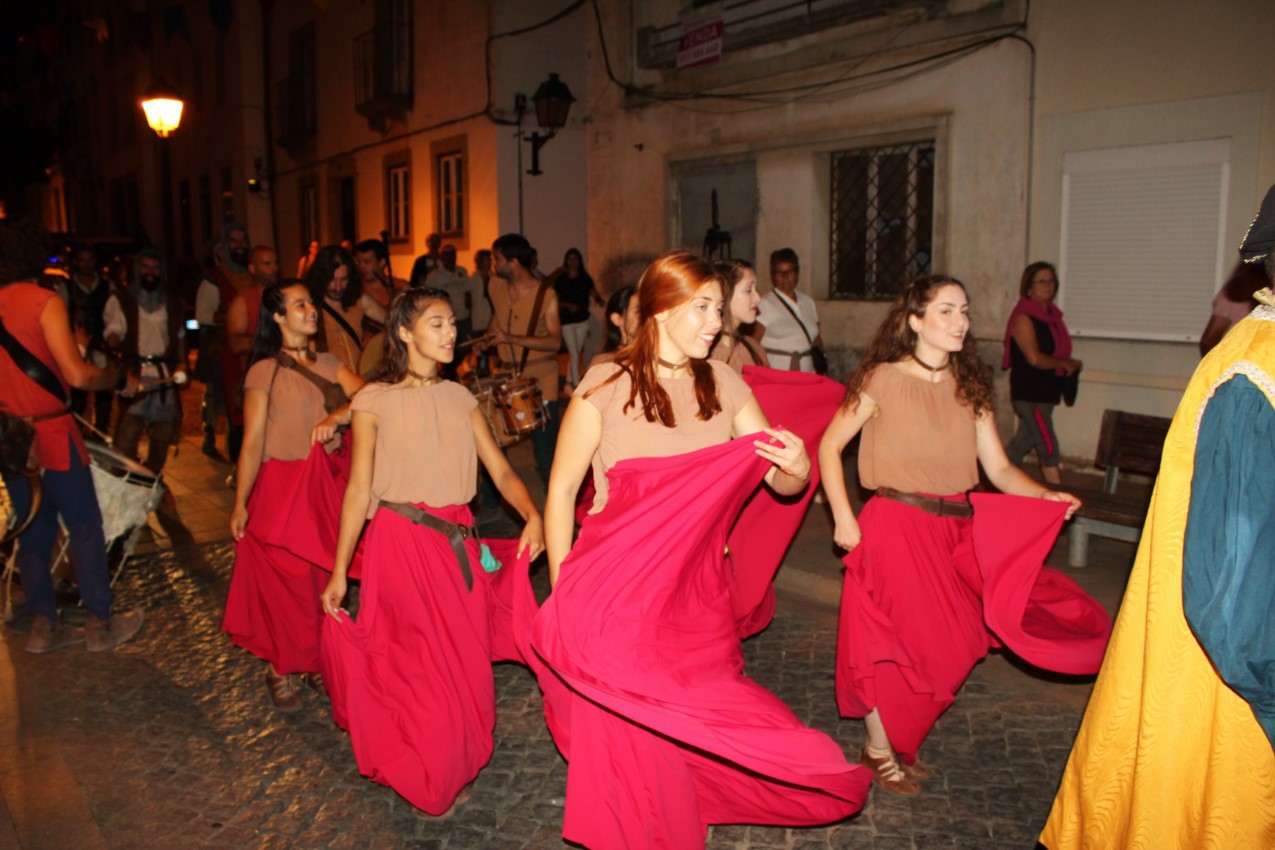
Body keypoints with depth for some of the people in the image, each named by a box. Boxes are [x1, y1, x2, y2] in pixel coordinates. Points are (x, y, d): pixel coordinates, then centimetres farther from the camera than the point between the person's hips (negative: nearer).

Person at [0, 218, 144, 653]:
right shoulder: (44, 301, -14)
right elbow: (78, 375, -22)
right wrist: (121, 380, -6)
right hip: (50, 433, -6)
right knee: (84, 526, 4)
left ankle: (42, 626, 22)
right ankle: (100, 624, 11)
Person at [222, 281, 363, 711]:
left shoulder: (328, 365, 9)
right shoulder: (264, 371, -6)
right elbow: (253, 442, -9)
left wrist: (337, 416, -24)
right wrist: (239, 503, -10)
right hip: (280, 485, -4)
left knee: (322, 576, 9)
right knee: (282, 580, 3)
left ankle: (317, 661, 25)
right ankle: (279, 669, 21)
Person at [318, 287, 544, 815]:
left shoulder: (459, 397, 8)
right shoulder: (375, 401, -4)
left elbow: (501, 470, 2)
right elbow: (359, 489, -3)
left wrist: (532, 516, -17)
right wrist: (339, 571, -4)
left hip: (458, 541, 4)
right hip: (401, 540, -4)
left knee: (467, 662, 8)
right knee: (423, 662, 3)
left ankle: (456, 766, 31)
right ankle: (424, 778, 26)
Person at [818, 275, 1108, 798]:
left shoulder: (969, 387, 8)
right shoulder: (884, 380, -7)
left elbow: (999, 469, 5)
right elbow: (829, 446, -4)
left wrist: (1047, 497, -12)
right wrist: (843, 518, -11)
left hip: (955, 529, 6)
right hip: (895, 526, -5)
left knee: (947, 644, 10)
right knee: (894, 640, 3)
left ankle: (902, 741, 31)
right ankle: (879, 750, 23)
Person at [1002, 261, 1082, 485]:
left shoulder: (1052, 314, 13)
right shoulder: (1024, 318, -13)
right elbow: (1035, 358, -21)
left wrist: (1070, 364, 3)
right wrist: (1064, 364, -9)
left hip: (1046, 392, 9)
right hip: (1030, 393, -9)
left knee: (1022, 444, 16)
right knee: (1049, 450, -8)